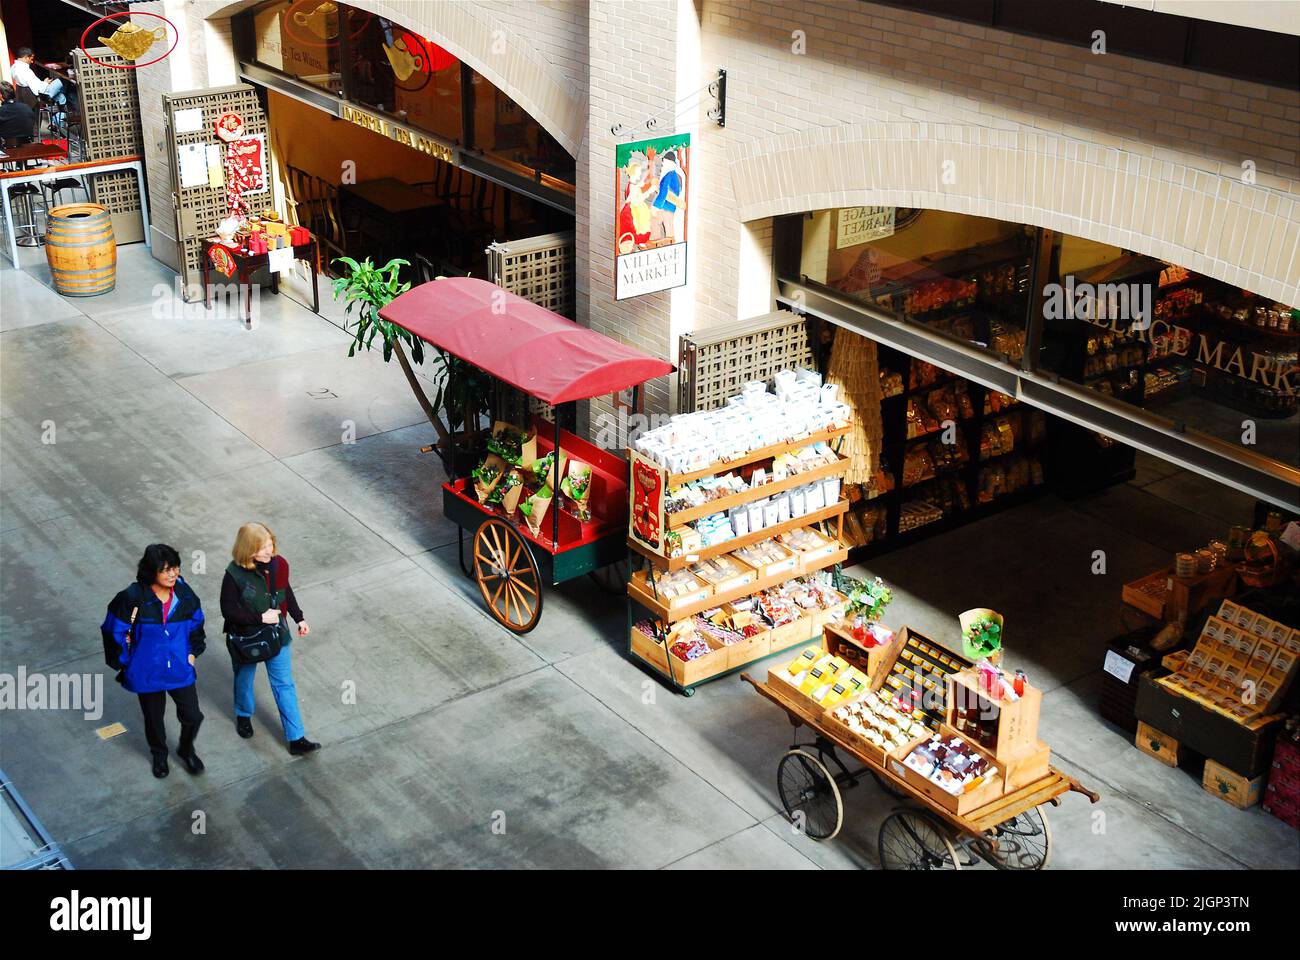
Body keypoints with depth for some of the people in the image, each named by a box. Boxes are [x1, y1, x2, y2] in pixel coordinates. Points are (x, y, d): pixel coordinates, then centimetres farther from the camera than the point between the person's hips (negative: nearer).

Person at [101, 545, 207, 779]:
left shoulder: (184, 593, -12)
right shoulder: (133, 597, -23)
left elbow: (196, 623, 7)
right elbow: (114, 630, -10)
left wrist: (193, 652, 4)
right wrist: (124, 663, -3)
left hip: (180, 669, 2)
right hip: (147, 672, -2)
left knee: (192, 716, 7)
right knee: (154, 717, 19)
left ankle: (186, 749, 40)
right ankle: (159, 755, 48)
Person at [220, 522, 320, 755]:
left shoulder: (279, 564, -15)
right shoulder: (235, 574, -28)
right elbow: (228, 610, -21)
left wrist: (299, 618, 6)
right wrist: (260, 618, -25)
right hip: (245, 638, -3)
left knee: (285, 685, 7)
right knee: (244, 679, 24)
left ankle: (296, 738, 14)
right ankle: (243, 715, 55)